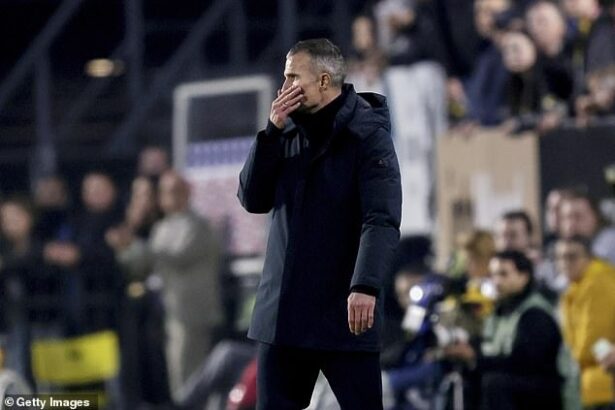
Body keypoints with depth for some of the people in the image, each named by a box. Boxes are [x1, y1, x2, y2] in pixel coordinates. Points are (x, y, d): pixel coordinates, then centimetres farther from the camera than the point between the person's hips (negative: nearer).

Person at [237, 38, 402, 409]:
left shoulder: (367, 135, -8)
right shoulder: (290, 132, 12)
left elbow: (382, 220, -18)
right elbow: (253, 200, 5)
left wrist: (366, 286, -32)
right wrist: (272, 131, -5)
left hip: (344, 314, -6)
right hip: (282, 314, 6)